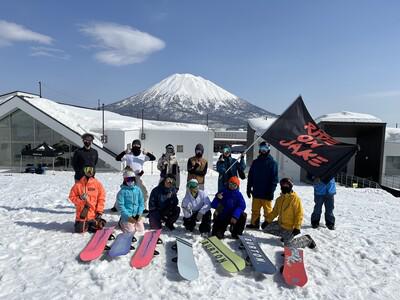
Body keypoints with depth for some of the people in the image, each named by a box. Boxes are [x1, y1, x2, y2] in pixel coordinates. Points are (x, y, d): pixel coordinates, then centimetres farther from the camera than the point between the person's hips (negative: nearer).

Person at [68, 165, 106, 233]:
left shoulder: (97, 184, -2)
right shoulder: (78, 184, -2)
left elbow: (101, 199, -1)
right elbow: (72, 197, 4)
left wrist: (99, 212, -5)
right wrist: (80, 198, -16)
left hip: (94, 214, 0)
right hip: (82, 214, 0)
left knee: (96, 228, -6)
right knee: (80, 230, -3)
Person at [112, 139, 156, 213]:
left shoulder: (143, 155, -1)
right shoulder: (128, 155, -5)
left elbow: (153, 158, -8)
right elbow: (117, 158, -13)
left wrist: (147, 153, -25)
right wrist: (124, 152, -27)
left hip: (138, 178, 2)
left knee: (145, 193, -1)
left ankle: (144, 208, 16)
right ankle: (116, 206, 25)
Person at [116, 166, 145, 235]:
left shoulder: (138, 190, 2)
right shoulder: (122, 191, -8)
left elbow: (141, 203, 4)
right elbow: (121, 205, -10)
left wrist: (139, 214, -6)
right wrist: (128, 216, -14)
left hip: (137, 215, 4)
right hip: (127, 215, -4)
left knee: (141, 229, 3)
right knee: (130, 230, -7)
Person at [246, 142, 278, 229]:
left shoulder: (272, 163, -3)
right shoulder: (255, 162, 10)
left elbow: (274, 179, -7)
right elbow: (250, 176, 11)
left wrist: (271, 191, -14)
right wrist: (249, 188, 7)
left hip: (266, 193, -4)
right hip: (256, 192, 4)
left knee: (268, 211, 3)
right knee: (255, 210, 12)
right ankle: (254, 224, 24)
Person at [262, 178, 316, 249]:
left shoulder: (295, 199, -16)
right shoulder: (279, 199, 5)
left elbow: (299, 214, -17)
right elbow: (275, 211, 12)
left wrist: (297, 227, -21)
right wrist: (267, 221, 4)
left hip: (290, 227, -7)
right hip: (280, 224, 7)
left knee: (288, 245, -14)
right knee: (266, 228, 3)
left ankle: (307, 240, 11)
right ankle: (285, 235, 17)